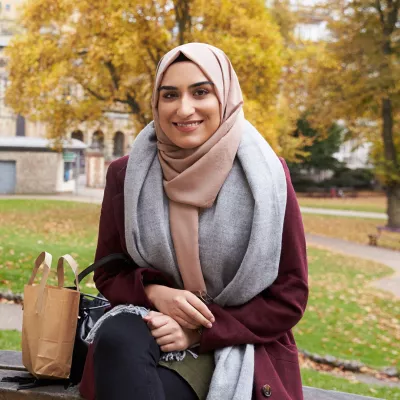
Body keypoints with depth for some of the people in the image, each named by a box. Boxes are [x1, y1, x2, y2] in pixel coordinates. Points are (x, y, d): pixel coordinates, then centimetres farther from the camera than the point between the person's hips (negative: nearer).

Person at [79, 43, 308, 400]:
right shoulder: (127, 176, -2)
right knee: (115, 339, -32)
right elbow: (108, 273, 8)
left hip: (241, 348, -3)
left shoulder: (266, 176, -8)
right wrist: (154, 293, -15)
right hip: (156, 327, 3)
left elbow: (289, 295, -5)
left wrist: (202, 331, -16)